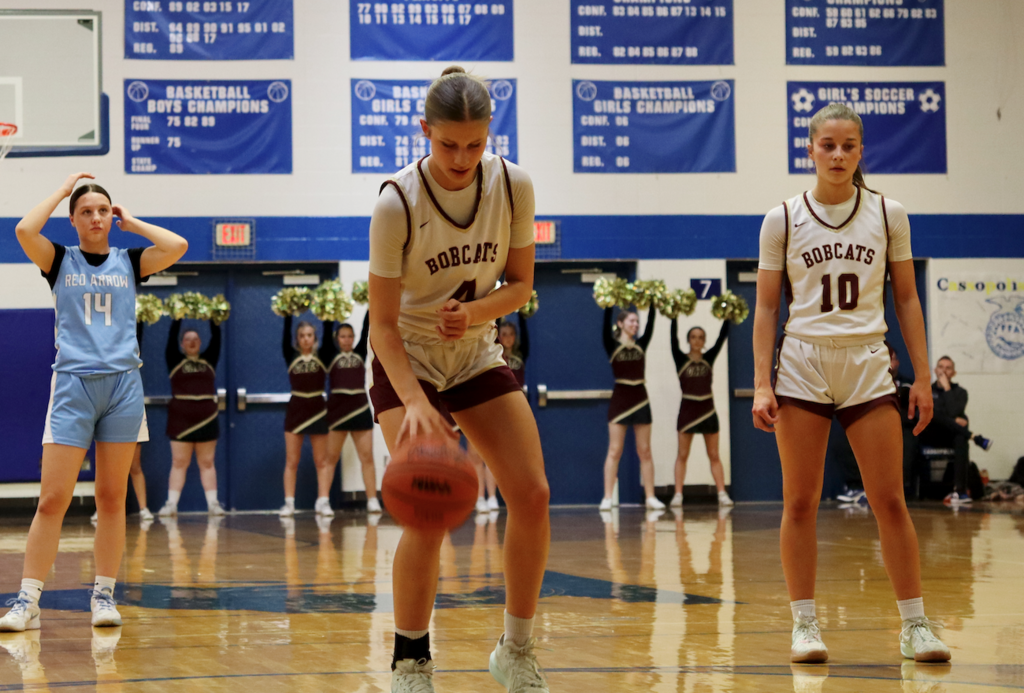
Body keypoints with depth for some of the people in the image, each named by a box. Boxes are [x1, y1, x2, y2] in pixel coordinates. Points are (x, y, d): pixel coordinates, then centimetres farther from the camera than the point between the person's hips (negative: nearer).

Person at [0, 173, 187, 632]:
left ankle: (104, 594, 13)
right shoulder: (60, 261, 6)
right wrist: (63, 188, -1)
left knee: (112, 498, 6)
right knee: (52, 500, -7)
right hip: (73, 384, -2)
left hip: (123, 385, 2)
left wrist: (131, 223, 7)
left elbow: (178, 246, -5)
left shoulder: (129, 262, 10)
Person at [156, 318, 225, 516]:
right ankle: (171, 504, -3)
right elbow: (171, 337, -3)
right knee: (179, 462, -2)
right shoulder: (175, 360, 6)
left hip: (206, 418, 2)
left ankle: (213, 503, 3)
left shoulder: (209, 360, 12)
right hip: (181, 418, -2)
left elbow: (216, 338, 4)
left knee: (207, 463, 4)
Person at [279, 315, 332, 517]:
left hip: (318, 409, 0)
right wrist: (288, 315, -16)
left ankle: (323, 501, 1)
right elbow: (285, 336, -8)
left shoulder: (321, 356, 3)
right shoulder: (291, 356, 3)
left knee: (322, 461, 1)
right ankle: (289, 503, 2)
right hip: (296, 409, 0)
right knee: (291, 461, 2)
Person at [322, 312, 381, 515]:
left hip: (360, 408, 2)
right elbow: (327, 332, 0)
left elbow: (366, 330, 7)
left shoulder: (360, 353, 12)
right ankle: (323, 502, 1)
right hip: (337, 409, -2)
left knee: (367, 457, 0)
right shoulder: (331, 355, 6)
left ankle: (372, 501, 0)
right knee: (331, 458, 1)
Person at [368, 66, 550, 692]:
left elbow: (520, 283, 1)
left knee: (533, 495, -8)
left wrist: (476, 311, -20)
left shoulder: (513, 185, -12)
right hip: (408, 362, -4)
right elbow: (383, 324, -20)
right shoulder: (397, 202, -23)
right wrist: (414, 403, -34)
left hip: (478, 357, 4)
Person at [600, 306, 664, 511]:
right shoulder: (613, 345, -1)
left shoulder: (641, 345, 8)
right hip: (620, 400, -3)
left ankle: (650, 497, 7)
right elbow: (606, 327, -14)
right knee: (615, 450, -4)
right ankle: (607, 498, -3)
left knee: (645, 451, 5)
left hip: (640, 400, 3)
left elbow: (650, 326, -1)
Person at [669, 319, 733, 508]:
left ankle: (722, 494, 1)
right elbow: (674, 338, -11)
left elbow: (722, 338, 0)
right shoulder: (681, 359, -1)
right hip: (688, 410, -2)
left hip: (707, 409, 2)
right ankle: (678, 495, 1)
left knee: (714, 455, 4)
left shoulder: (709, 358, 6)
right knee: (683, 455, 1)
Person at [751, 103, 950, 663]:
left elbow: (906, 299, 8)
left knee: (890, 501, -2)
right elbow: (766, 306, 4)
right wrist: (761, 383, -5)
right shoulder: (783, 220, 3)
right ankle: (804, 624, 7)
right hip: (802, 366, 0)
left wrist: (922, 376, 3)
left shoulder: (887, 215, 5)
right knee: (800, 503, 0)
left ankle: (915, 626, 2)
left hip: (867, 365, 0)